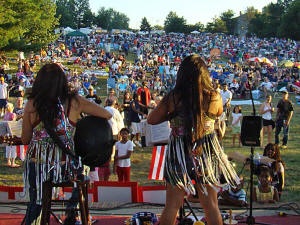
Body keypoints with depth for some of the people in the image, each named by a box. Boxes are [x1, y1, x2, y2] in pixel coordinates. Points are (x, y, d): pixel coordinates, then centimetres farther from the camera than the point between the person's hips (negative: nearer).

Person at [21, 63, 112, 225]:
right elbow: (107, 115, 2)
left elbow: (25, 140, 2)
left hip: (36, 164, 1)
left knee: (35, 201, 25)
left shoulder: (32, 104, -6)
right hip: (64, 166, 0)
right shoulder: (74, 102, -8)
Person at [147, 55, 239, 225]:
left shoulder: (173, 98, -13)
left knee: (172, 207, 10)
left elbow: (151, 120, -3)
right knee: (211, 206, 14)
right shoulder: (215, 97, -11)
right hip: (207, 153, 1)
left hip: (179, 153, -1)